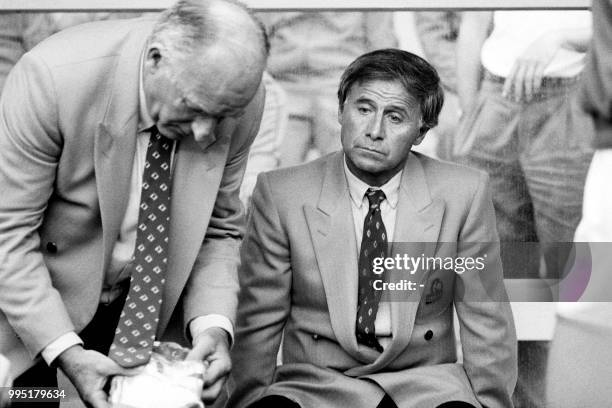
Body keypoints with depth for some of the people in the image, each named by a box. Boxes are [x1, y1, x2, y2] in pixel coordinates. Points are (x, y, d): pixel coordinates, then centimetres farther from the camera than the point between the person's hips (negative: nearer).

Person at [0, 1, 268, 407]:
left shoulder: (240, 100, -18)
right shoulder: (53, 76, -30)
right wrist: (65, 351, -29)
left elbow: (219, 227, -4)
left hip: (147, 303, 3)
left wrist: (213, 323, -20)